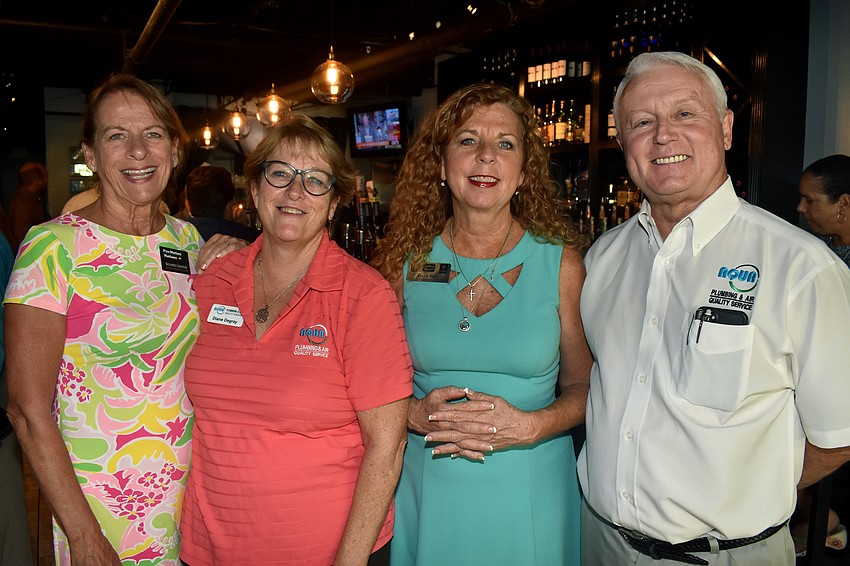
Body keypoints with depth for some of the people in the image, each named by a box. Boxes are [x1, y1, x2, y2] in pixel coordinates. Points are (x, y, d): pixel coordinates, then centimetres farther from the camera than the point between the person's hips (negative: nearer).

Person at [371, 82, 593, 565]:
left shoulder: (560, 262, -6)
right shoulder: (407, 260, -3)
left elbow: (584, 385, -1)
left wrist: (529, 426, -17)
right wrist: (416, 414, -14)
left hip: (529, 492, -1)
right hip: (428, 489, 1)